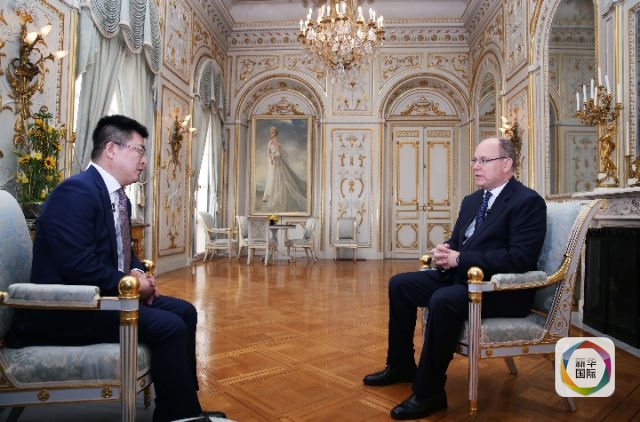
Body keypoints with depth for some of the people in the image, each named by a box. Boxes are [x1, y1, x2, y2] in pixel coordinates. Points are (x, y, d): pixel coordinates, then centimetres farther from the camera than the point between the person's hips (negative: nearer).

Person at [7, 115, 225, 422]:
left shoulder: (120, 198, 11)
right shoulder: (76, 191, -19)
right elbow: (79, 267, -27)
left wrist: (138, 273, 1)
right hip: (65, 308, -10)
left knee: (184, 311, 4)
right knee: (168, 326, -23)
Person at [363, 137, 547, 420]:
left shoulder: (528, 202, -12)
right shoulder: (472, 200, 14)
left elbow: (520, 258, -23)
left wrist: (459, 259, -22)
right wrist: (445, 253, -6)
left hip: (502, 289, -9)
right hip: (462, 276, 9)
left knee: (443, 300, -35)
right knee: (399, 284, 4)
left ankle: (429, 392, -18)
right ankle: (401, 365, 17)